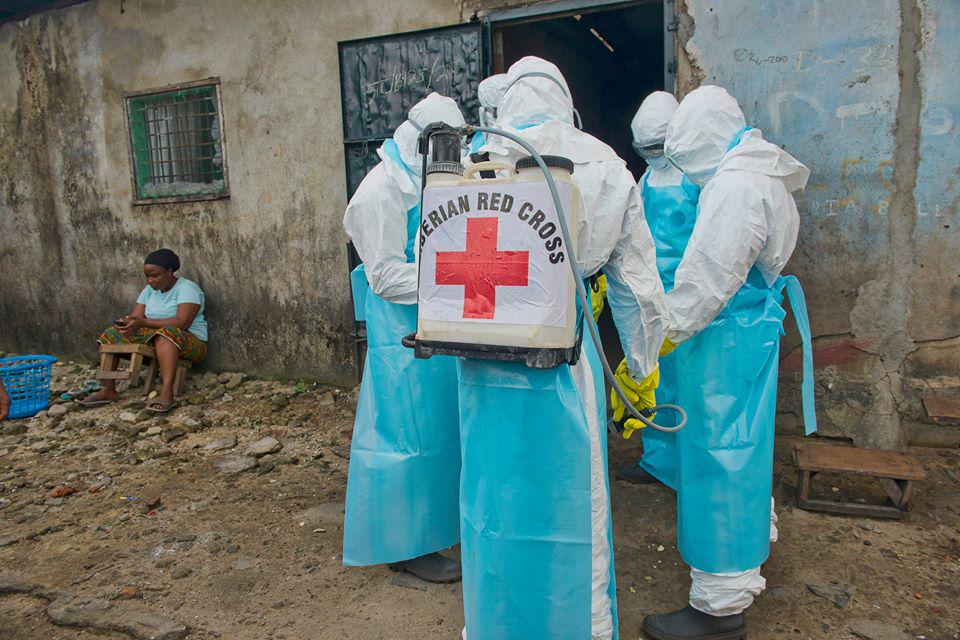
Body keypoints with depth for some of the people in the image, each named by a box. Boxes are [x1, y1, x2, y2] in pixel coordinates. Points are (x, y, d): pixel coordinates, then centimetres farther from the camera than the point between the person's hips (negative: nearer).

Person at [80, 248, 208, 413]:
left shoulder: (187, 288, -12)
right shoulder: (149, 290, 11)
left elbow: (182, 322, -25)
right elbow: (136, 316, 4)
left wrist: (143, 322, -30)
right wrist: (126, 323, -21)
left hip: (189, 343, -8)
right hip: (153, 340, 8)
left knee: (166, 333, -39)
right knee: (110, 336, 1)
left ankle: (167, 394, -50)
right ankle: (108, 390, -5)